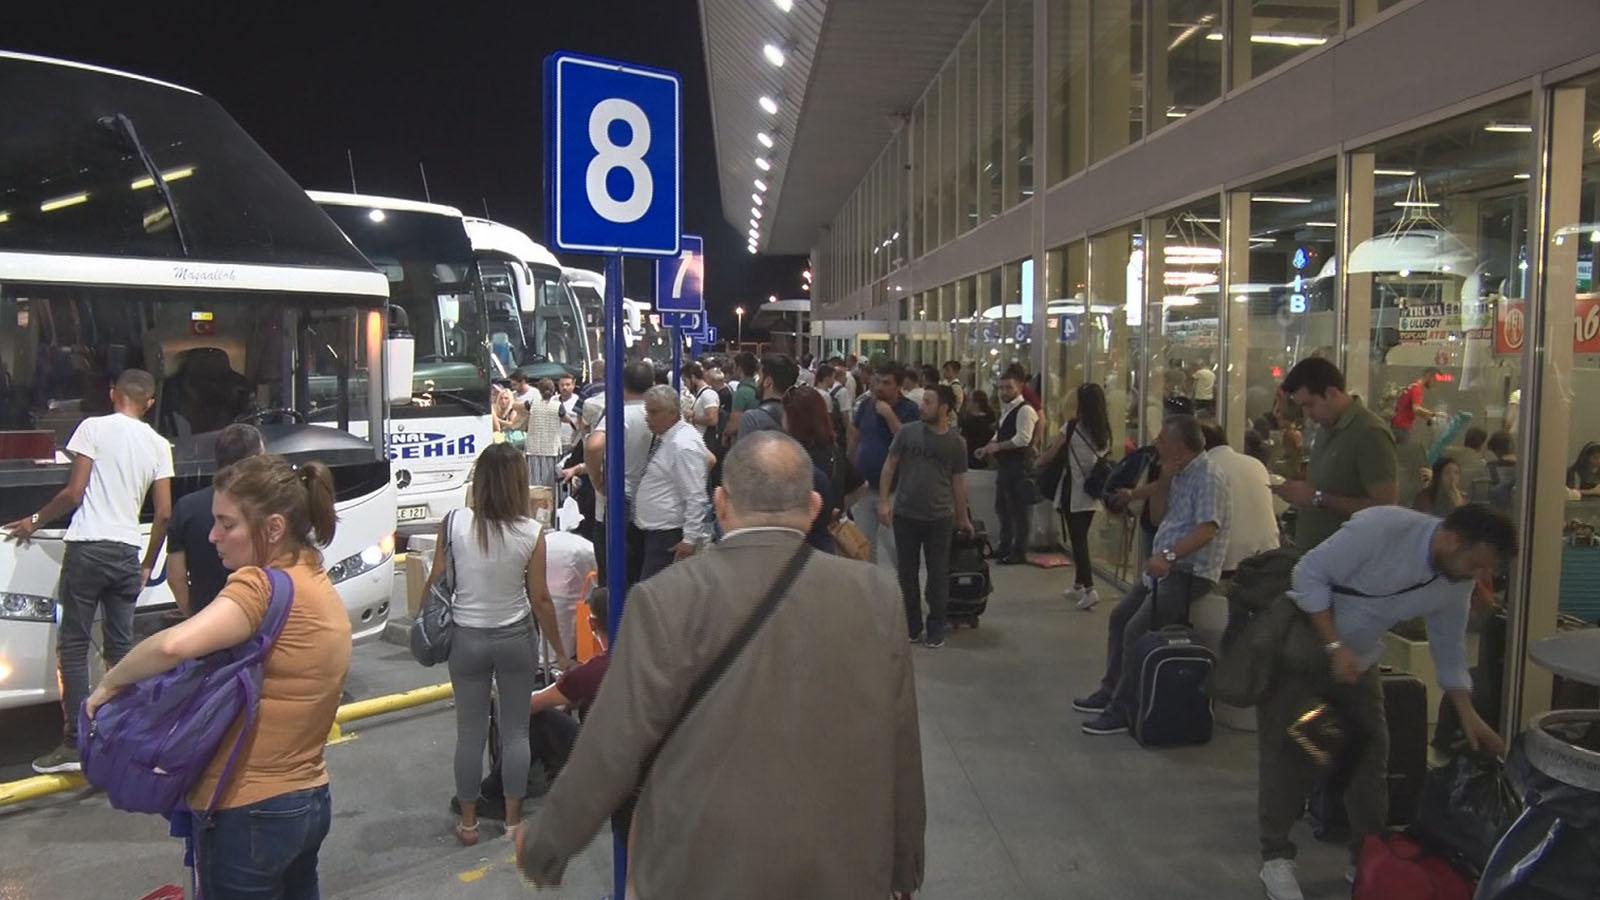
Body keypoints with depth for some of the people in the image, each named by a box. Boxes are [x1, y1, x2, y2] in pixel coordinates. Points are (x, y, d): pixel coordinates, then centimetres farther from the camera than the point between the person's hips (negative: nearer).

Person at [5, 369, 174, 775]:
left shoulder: (94, 427, -4)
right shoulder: (159, 444, 8)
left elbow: (73, 493, -7)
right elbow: (164, 513, 6)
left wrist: (34, 521, 10)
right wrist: (148, 565, 17)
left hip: (88, 547, -4)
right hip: (128, 551, 4)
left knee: (73, 646, 2)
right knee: (121, 647, 11)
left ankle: (75, 743, 1)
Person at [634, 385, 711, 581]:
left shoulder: (683, 445, -20)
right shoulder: (664, 438, 7)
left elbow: (696, 498, -22)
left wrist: (690, 539, -21)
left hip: (669, 538, -10)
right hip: (651, 532, 10)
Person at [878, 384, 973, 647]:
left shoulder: (955, 443, 0)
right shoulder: (908, 432, -2)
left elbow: (958, 482, 8)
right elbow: (889, 467, 3)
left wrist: (963, 518, 12)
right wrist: (883, 501, -5)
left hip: (940, 518, 0)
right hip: (905, 515, 0)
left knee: (938, 574, 6)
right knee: (907, 572, 9)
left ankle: (936, 628, 19)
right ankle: (911, 626, 24)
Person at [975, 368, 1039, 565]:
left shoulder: (1025, 410, -15)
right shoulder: (1006, 409, 15)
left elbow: (1023, 439, -22)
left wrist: (997, 447, -18)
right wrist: (989, 447, 5)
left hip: (1018, 467, -10)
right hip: (1004, 465, 10)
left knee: (1019, 510, -1)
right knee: (1002, 507, 18)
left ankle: (1019, 552, 8)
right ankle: (1005, 547, 30)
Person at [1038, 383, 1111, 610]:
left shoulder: (1072, 427, -12)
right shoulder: (1105, 429, 3)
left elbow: (1050, 455, -4)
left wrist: (1039, 463, 16)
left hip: (1074, 493, -6)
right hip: (1093, 493, 6)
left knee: (1077, 540, -4)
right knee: (1081, 538, 17)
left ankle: (1089, 589, -14)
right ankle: (1078, 585, 25)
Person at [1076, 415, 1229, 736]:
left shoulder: (1207, 477, -16)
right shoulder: (1179, 473, 12)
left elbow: (1208, 529, -28)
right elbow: (1157, 518, 21)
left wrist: (1168, 555, -36)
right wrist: (1164, 480, 9)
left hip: (1191, 573, -10)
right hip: (1165, 566, 10)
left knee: (1137, 629, -18)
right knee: (1119, 616, 13)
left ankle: (1122, 709, -8)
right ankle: (1111, 690, 23)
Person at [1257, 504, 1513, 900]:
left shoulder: (1457, 583, -9)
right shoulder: (1382, 527, -31)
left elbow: (1449, 649, 4)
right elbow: (1309, 575, -25)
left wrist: (1469, 716, -2)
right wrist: (1334, 646, -26)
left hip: (1358, 661, 7)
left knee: (1371, 751, 7)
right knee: (1287, 752, -4)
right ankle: (1275, 856, 7)